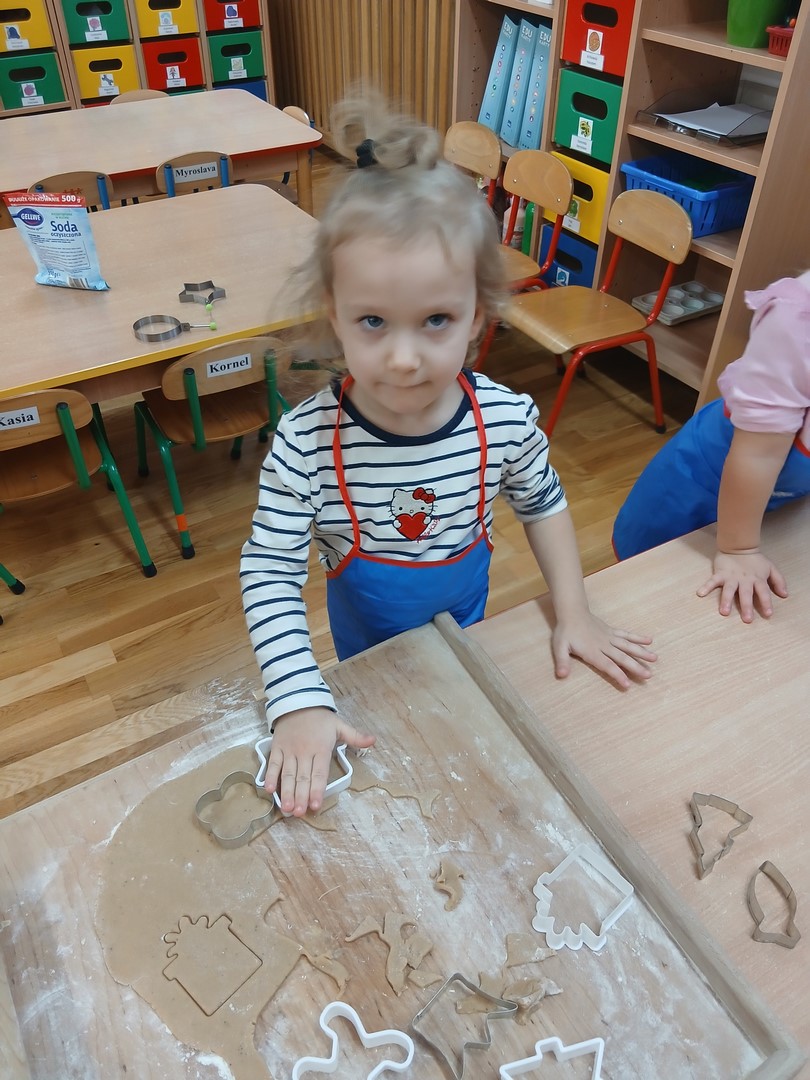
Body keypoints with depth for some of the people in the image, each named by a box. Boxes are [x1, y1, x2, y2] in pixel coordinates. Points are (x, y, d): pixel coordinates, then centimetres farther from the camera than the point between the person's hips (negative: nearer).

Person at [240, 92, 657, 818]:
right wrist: (300, 703, -34)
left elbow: (544, 504, -5)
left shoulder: (508, 420, -25)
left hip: (465, 619, 2)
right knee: (378, 722, 26)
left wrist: (574, 613, -7)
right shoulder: (305, 443, -33)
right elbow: (269, 573, -27)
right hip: (366, 635, -1)